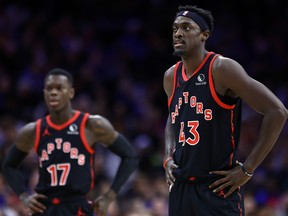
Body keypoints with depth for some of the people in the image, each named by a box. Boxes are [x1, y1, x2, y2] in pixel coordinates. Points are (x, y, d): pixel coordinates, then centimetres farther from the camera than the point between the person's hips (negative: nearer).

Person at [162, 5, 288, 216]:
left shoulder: (222, 69, -12)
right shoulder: (171, 77, 10)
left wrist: (247, 169, -14)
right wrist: (168, 158, 12)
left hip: (218, 190, -7)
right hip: (180, 189, 7)